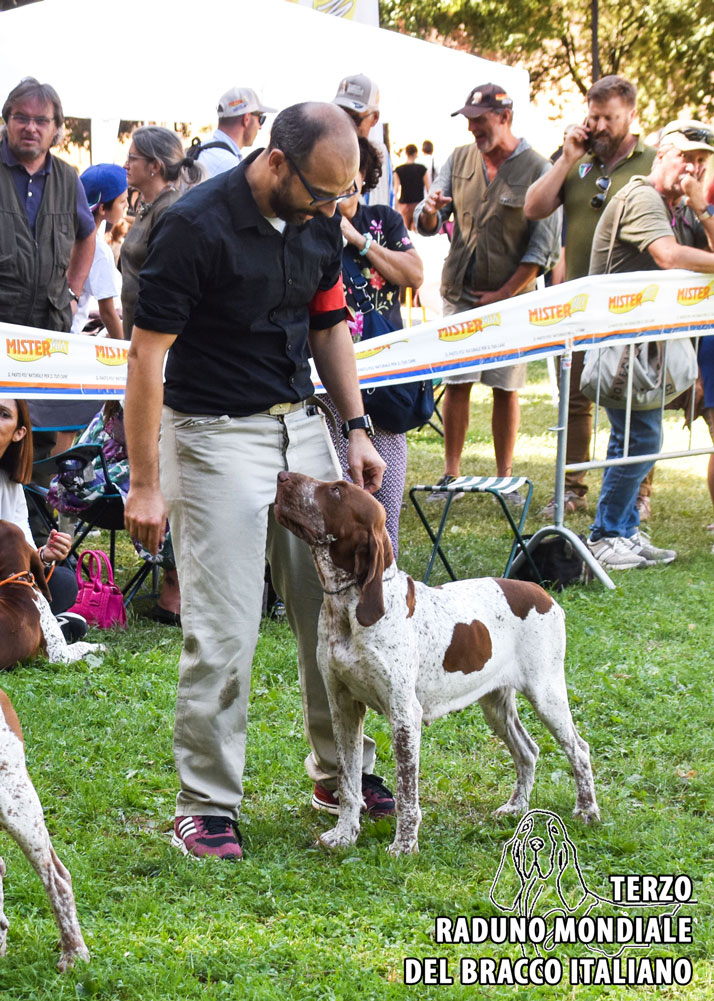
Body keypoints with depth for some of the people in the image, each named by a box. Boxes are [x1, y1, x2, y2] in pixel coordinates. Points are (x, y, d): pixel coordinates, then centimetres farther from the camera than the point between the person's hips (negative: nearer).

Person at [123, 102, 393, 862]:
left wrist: (357, 428, 8)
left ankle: (339, 771, 25)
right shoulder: (196, 227, -19)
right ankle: (205, 806, 6)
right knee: (222, 633, -6)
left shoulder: (319, 223, 2)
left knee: (335, 607, 9)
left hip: (301, 425, 7)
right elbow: (147, 355, -17)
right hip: (214, 436, -6)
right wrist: (145, 484, -19)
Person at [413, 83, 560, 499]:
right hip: (460, 294, 3)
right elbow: (427, 226, 8)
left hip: (511, 297, -3)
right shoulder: (459, 160, 7)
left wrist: (503, 294, -12)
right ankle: (451, 475, 10)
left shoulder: (538, 169, -6)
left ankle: (505, 477, 12)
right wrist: (430, 211, -17)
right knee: (456, 383, 3)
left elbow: (545, 246, -9)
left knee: (507, 388, 3)